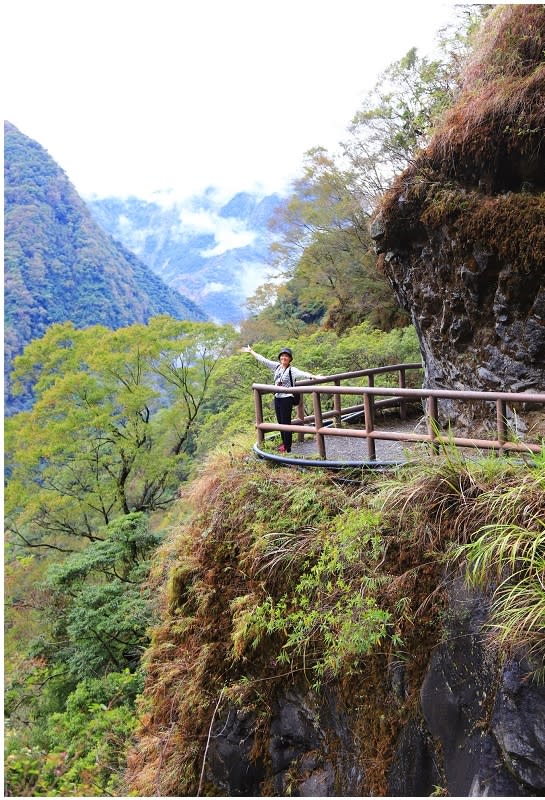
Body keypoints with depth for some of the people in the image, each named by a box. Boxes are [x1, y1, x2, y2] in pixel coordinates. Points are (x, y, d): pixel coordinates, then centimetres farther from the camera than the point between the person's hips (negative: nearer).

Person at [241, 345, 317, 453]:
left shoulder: (292, 370, -10)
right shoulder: (277, 367, 8)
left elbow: (302, 373, -26)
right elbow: (263, 360, 14)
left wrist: (314, 376, -43)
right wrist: (251, 351, 19)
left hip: (287, 399, -7)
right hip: (277, 398, 7)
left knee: (286, 423, -4)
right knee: (280, 422, 14)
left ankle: (287, 448, 3)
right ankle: (284, 443, 28)